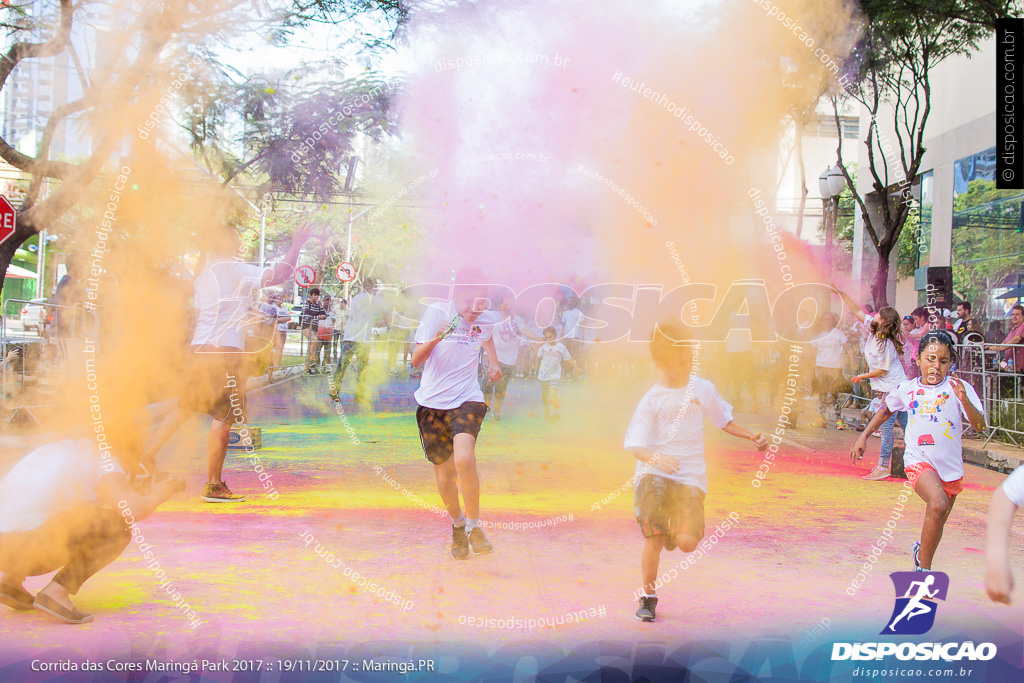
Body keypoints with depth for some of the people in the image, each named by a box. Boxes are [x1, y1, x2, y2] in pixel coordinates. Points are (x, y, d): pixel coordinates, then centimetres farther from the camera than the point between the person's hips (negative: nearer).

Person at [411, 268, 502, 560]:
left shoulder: (487, 319, -1)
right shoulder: (436, 312, -10)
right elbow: (416, 360, -17)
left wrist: (494, 362, 18)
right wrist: (435, 339, -33)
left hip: (467, 400, 0)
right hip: (432, 403, 0)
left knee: (464, 458, -25)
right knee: (444, 470, 6)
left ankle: (474, 525, -5)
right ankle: (457, 525, 34)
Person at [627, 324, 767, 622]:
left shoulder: (702, 389, 7)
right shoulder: (651, 400, -3)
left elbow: (724, 420, 25)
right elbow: (634, 446, -11)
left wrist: (752, 436, 14)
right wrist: (658, 458, -30)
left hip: (690, 477, 2)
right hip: (653, 473, -2)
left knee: (688, 542, -15)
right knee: (653, 539, -15)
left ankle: (674, 529, 24)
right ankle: (648, 597, 9)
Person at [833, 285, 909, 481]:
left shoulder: (885, 344, -22)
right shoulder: (873, 329, 1)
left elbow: (882, 371, -17)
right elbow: (857, 310, 9)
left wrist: (862, 376, -5)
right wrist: (841, 293, 7)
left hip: (892, 388, -9)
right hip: (886, 388, 9)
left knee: (886, 426, -8)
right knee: (905, 424, 13)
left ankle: (883, 467, -6)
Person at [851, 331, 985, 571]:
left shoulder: (959, 388, -5)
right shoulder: (907, 389, 0)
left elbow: (980, 426, -13)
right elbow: (886, 410, 20)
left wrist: (964, 400, -29)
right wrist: (864, 436, 19)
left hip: (951, 466, 2)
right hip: (919, 460, -2)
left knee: (936, 522, 14)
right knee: (938, 505, -28)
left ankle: (921, 551, 48)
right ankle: (924, 568, -15)